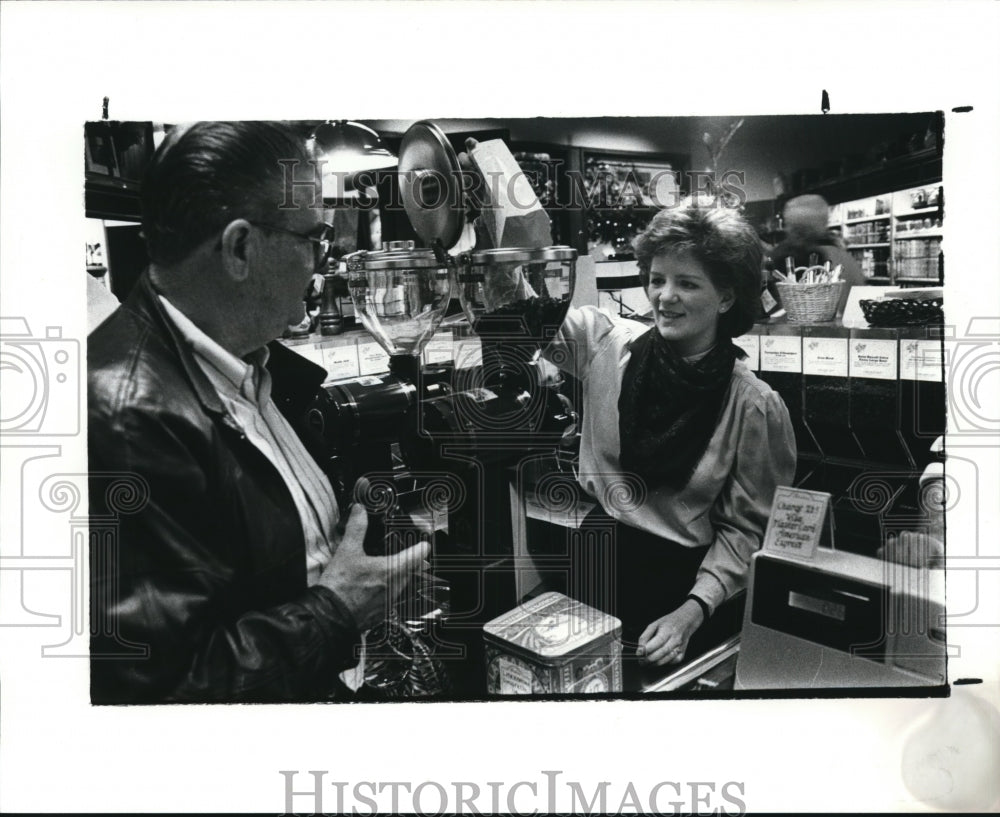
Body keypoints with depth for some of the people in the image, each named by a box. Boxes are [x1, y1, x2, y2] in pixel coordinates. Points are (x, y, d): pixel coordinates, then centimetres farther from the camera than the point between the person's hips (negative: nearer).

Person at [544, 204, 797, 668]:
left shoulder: (755, 407, -8)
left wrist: (691, 613, -15)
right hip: (588, 565, 2)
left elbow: (744, 528, -4)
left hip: (675, 584, -2)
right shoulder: (606, 343, -1)